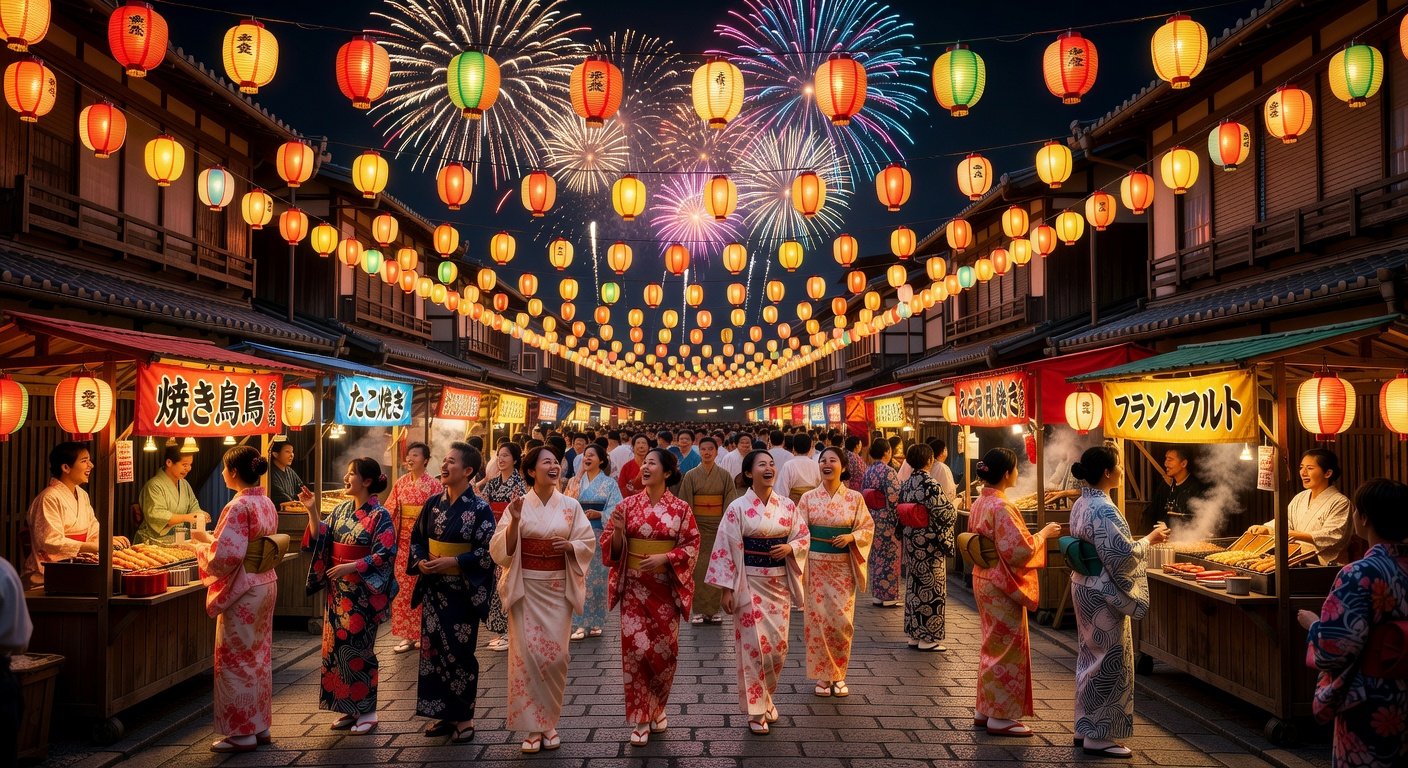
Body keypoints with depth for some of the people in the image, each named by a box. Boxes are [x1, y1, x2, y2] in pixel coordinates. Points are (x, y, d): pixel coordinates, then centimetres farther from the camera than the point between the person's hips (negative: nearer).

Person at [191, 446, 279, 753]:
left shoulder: (238, 506, -20)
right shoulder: (267, 503, 7)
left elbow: (225, 557, -22)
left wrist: (201, 547, -4)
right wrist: (210, 537, 17)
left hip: (242, 591, -9)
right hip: (266, 585, 9)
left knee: (236, 660, 3)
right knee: (259, 657, 16)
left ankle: (242, 733, 11)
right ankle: (259, 725, 25)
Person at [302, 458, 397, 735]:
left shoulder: (380, 515, -11)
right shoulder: (341, 509, 8)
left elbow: (384, 554, -16)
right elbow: (321, 539, 7)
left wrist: (352, 566, -23)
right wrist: (312, 511, -3)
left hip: (362, 594, -6)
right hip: (338, 591, 6)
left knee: (358, 649, 0)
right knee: (337, 647, 10)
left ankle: (367, 711, 13)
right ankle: (348, 707, 23)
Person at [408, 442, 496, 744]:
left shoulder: (480, 508, -11)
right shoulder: (433, 503, 5)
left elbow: (488, 551, -13)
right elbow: (416, 538, 13)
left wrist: (453, 562, -20)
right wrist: (421, 561, -6)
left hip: (463, 592, -5)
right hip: (434, 589, 5)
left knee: (460, 652, 2)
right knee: (433, 648, 9)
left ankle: (464, 717, 16)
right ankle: (442, 713, 23)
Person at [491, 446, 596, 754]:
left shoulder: (571, 506, 1)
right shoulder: (517, 505, -2)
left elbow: (588, 543, 4)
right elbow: (501, 549, -7)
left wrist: (570, 546, -16)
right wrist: (514, 521, -21)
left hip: (558, 588, 1)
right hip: (525, 587, -1)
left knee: (555, 655, 2)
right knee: (527, 653, -3)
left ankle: (549, 722, 19)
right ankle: (533, 726, 9)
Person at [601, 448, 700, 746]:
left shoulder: (680, 508, -2)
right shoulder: (627, 505, 0)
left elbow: (692, 545, -2)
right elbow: (611, 548, 3)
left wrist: (665, 557, -17)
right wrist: (618, 530, -18)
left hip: (666, 587, 0)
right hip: (634, 586, 0)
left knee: (665, 649, 7)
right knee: (635, 648, -4)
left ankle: (657, 708, 30)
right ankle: (640, 718, 9)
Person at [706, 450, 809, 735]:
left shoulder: (787, 505, 3)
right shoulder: (738, 508, -8)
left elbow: (804, 536, 11)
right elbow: (725, 548, -8)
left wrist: (790, 547, -11)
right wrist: (726, 588, -10)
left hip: (780, 582, 4)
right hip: (750, 583, -4)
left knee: (778, 644, 9)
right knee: (755, 644, -3)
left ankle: (766, 698, 31)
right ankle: (756, 710, 12)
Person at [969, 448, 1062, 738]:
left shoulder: (980, 504, 7)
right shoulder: (1001, 507, -21)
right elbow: (1020, 550, -23)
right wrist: (1044, 533, -8)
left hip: (984, 580, 10)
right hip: (1003, 586, -9)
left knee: (993, 646, 18)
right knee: (1007, 649, 1)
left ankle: (984, 710, 26)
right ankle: (1000, 717, 10)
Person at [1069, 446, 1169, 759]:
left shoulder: (1081, 504, 8)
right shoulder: (1104, 509, -22)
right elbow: (1123, 553, -22)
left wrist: (1141, 539, 15)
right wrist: (1149, 539, -7)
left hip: (1085, 586, 10)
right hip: (1104, 593, -10)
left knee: (1091, 657, 17)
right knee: (1109, 663, 0)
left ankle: (1086, 727, 26)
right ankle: (1099, 736, 9)